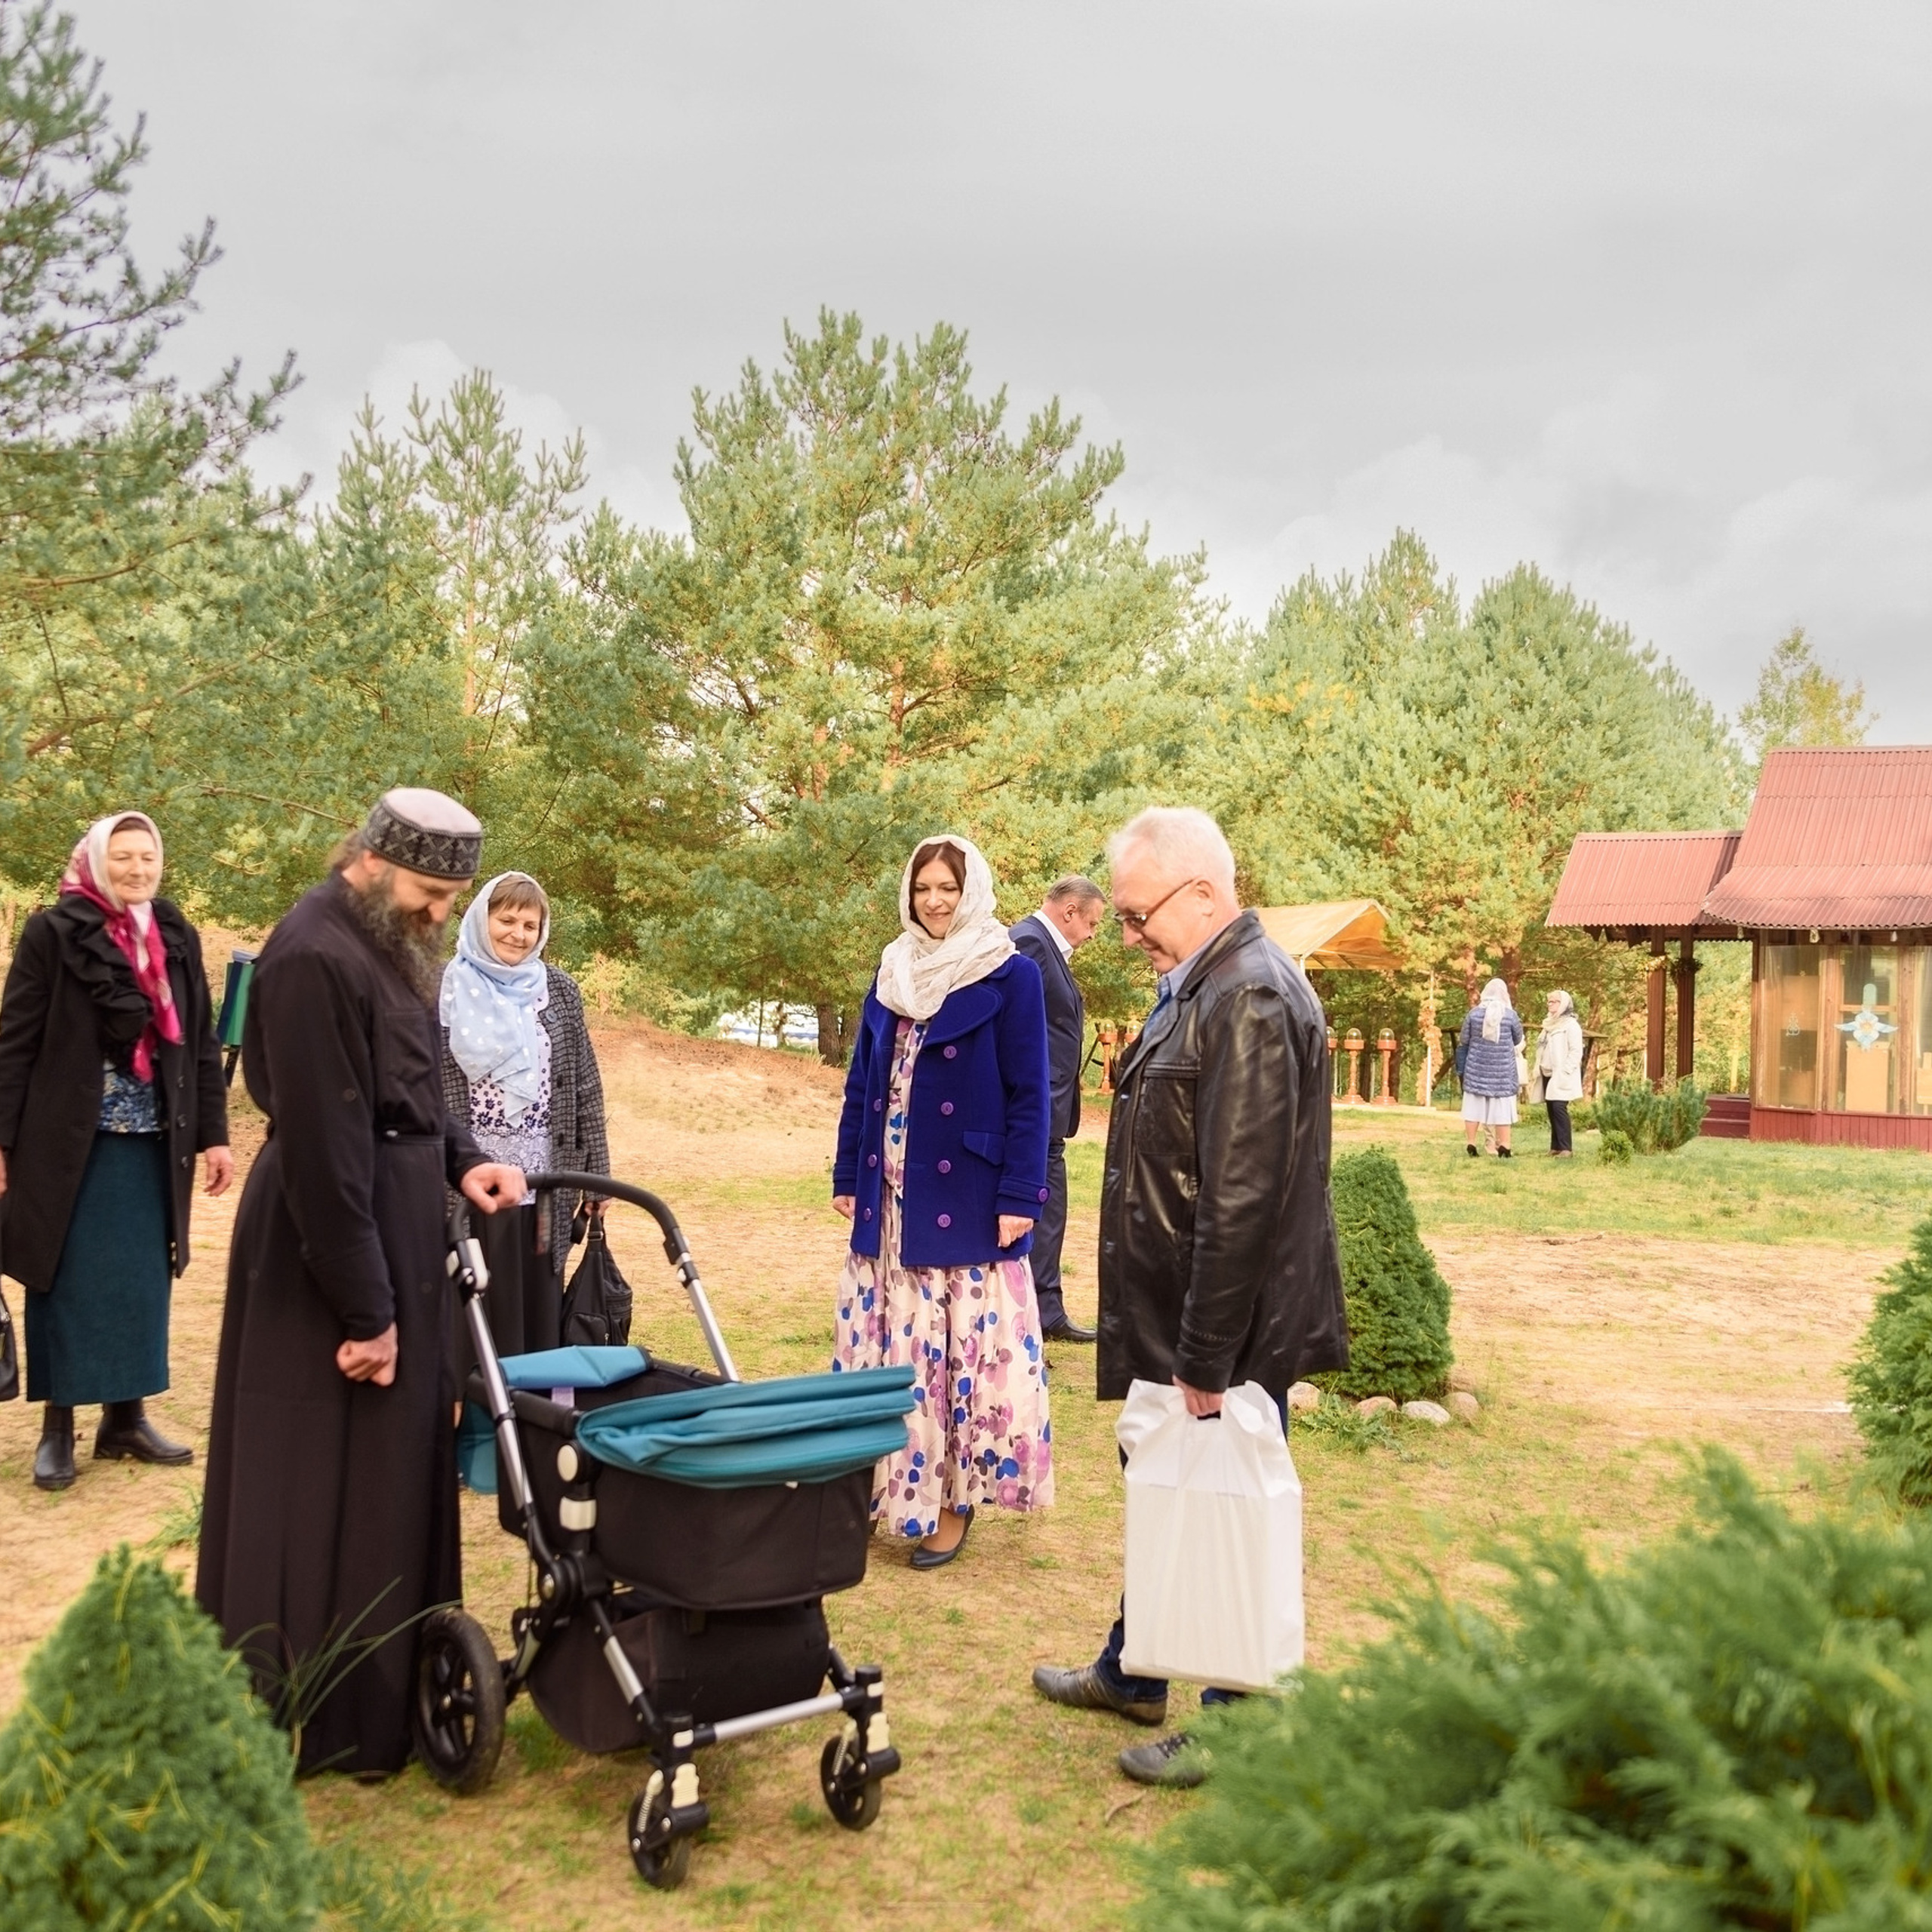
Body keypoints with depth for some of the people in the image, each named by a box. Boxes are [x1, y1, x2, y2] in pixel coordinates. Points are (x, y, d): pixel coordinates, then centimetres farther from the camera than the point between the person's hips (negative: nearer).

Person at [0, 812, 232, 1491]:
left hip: (152, 1143, 4)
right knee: (66, 1283, 4)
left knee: (141, 1280, 9)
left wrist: (213, 1134, 5)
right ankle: (57, 1427, 14)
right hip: (68, 1141, -4)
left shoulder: (178, 938, 7)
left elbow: (201, 1044, 9)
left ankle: (126, 1417, 21)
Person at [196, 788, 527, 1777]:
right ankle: (318, 1723, 16)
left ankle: (384, 1689, 32)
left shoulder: (385, 946, 10)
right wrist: (363, 1310, -22)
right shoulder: (314, 960, -22)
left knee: (393, 1467, 18)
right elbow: (323, 1149, -24)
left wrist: (460, 1158, 0)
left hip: (394, 1238, 10)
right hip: (329, 1253, -10)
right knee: (322, 1492, 2)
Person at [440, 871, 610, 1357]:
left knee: (539, 1314, 9)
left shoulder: (559, 991, 7)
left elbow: (586, 1087, 8)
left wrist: (598, 1173, 6)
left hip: (543, 1183, 2)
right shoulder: (445, 990, 0)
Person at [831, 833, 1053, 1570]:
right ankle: (886, 1485, 21)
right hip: (889, 1198, 5)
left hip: (966, 1201, -5)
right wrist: (848, 1174, 11)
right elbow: (862, 1083, 15)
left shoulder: (1010, 976, -5)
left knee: (965, 1344, 0)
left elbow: (1030, 1094, -8)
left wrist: (1019, 1196, -13)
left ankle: (956, 1498, 12)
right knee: (887, 1343, 9)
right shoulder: (892, 973, 11)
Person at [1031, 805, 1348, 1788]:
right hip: (1178, 1318, 10)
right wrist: (1175, 1344, 16)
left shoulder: (1250, 1000, -23)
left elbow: (1241, 1201, -25)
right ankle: (1132, 1673, 42)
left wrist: (1205, 1362, -21)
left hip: (1232, 1331, -10)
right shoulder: (1199, 987, 9)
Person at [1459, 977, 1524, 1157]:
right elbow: (1518, 1039, 7)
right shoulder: (1510, 1014, -7)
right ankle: (1503, 1148, 4)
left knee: (1474, 1105, 8)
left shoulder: (1474, 1012, -4)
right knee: (1502, 1107, 4)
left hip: (1477, 1066, 1)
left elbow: (1463, 1040, 1)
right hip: (1502, 1068, -1)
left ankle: (1471, 1146, 9)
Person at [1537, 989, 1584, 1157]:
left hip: (1562, 1076, -8)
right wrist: (1539, 1069, 13)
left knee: (1559, 1108, -16)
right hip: (1548, 1074, 8)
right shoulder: (1550, 1024, 19)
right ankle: (1556, 1147, 9)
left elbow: (1576, 1051, -13)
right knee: (1551, 1110, 6)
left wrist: (1564, 1072, -18)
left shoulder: (1571, 1024, -6)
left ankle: (1566, 1148, -16)